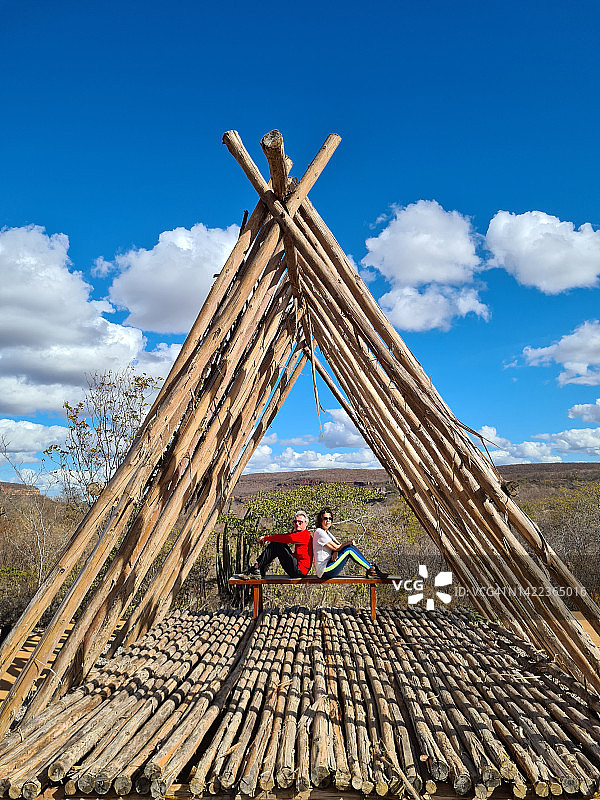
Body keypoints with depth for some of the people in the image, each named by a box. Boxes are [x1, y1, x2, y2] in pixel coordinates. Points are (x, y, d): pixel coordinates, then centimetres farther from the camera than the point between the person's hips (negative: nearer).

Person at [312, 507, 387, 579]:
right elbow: (336, 547, -14)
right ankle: (371, 568, -10)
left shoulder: (327, 532, 17)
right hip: (324, 571, -9)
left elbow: (339, 544, 9)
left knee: (349, 546, 1)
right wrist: (349, 542, -4)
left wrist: (336, 551, -13)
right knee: (349, 549, -16)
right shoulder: (319, 532, -13)